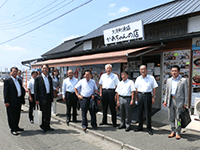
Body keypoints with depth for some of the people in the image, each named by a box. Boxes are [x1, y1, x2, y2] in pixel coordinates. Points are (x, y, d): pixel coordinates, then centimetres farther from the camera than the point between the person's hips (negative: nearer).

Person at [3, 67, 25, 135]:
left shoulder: (19, 80, 14)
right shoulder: (7, 81, -6)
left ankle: (16, 127, 30)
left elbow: (22, 89, 19)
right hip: (11, 101, -7)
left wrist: (22, 97, 8)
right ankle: (13, 129, 13)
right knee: (12, 116, 3)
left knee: (17, 115, 16)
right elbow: (6, 92, -10)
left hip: (19, 101, 7)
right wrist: (6, 101, -15)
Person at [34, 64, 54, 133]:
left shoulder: (50, 78, 10)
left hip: (49, 97, 5)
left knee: (48, 113, 12)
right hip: (42, 98, -5)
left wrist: (52, 97, 10)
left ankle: (47, 126, 24)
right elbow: (36, 89, -7)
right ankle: (42, 126, 21)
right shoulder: (38, 78, -6)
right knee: (42, 113, 5)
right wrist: (36, 99, -11)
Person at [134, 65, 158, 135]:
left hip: (148, 95, -3)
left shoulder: (151, 78, 0)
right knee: (140, 112, 10)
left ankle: (149, 128, 15)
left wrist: (153, 97, -5)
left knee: (148, 112, 2)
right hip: (140, 95, 3)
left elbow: (154, 88, 1)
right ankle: (140, 127, 24)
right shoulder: (138, 78, 9)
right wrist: (136, 97, 9)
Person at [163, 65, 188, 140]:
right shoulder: (168, 80, 11)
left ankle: (178, 132, 17)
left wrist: (185, 103, -6)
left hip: (179, 101, -4)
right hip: (170, 101, 4)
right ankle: (173, 131, 24)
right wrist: (165, 100, 8)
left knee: (178, 118, 2)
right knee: (171, 117, 10)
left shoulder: (183, 80, -1)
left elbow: (185, 92, -2)